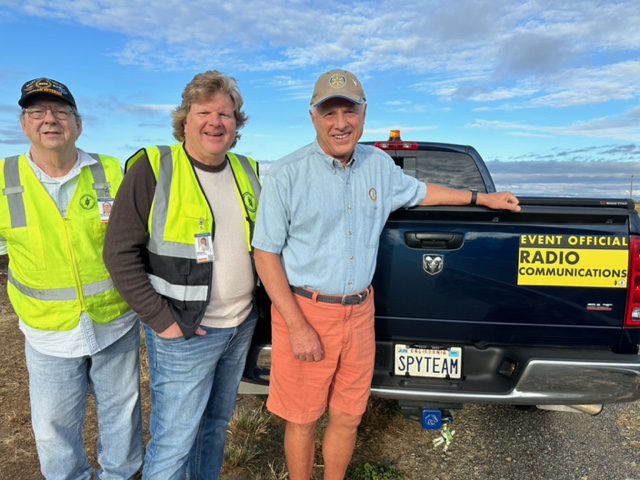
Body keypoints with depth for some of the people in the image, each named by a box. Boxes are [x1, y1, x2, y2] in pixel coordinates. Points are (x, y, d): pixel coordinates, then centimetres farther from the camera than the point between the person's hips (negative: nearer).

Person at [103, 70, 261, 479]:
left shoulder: (247, 171, 6)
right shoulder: (153, 169, -11)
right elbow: (120, 253, -12)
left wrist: (256, 301, 8)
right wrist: (161, 320, -14)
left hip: (243, 326, 6)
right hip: (185, 333, -5)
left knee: (217, 423, 22)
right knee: (174, 443, 6)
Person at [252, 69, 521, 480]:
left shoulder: (379, 164, 6)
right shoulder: (287, 174, -11)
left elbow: (420, 192, 25)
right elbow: (266, 253, -10)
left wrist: (483, 198, 28)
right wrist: (297, 327, -14)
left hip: (360, 311, 5)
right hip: (305, 309, -4)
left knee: (348, 416, 17)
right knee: (302, 420, 11)